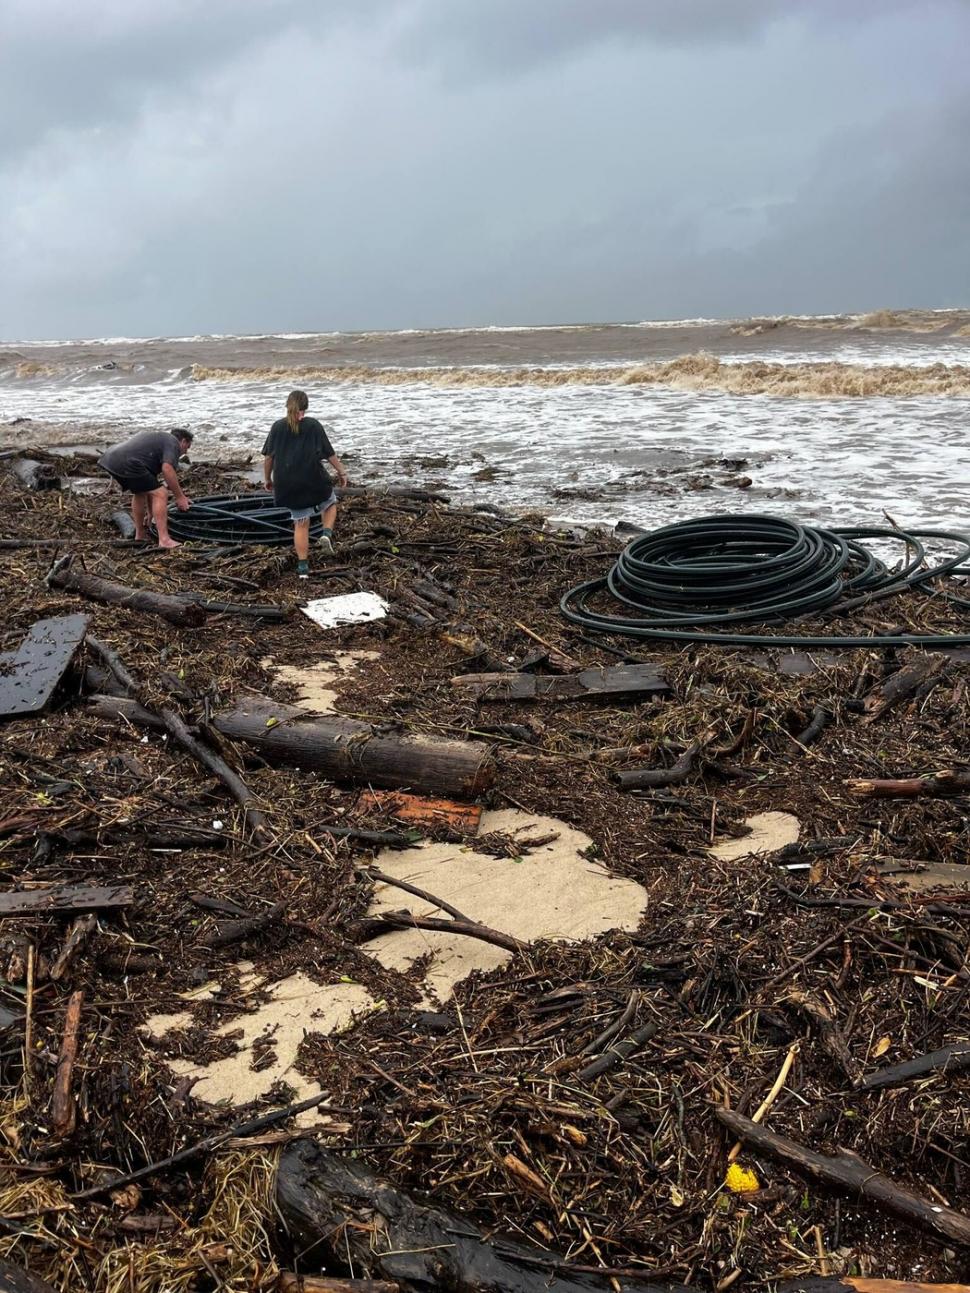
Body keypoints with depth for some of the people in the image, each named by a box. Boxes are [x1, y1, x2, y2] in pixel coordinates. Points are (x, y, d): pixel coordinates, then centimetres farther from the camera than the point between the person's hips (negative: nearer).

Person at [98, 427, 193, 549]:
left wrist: (150, 511, 42)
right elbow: (167, 469, -14)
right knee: (160, 494, -7)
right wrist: (180, 497, -8)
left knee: (140, 492, 29)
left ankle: (140, 535, 33)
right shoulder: (172, 443, 8)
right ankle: (164, 540, -15)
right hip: (127, 465, -10)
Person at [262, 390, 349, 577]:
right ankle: (327, 534, -1)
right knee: (330, 503, 26)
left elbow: (268, 457, 5)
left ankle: (303, 566, 7)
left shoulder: (277, 427, 4)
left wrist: (267, 479, 17)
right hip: (313, 479, -2)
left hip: (287, 483, 2)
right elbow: (330, 453, -1)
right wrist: (341, 472, 11)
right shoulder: (313, 425, -2)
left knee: (301, 523, 10)